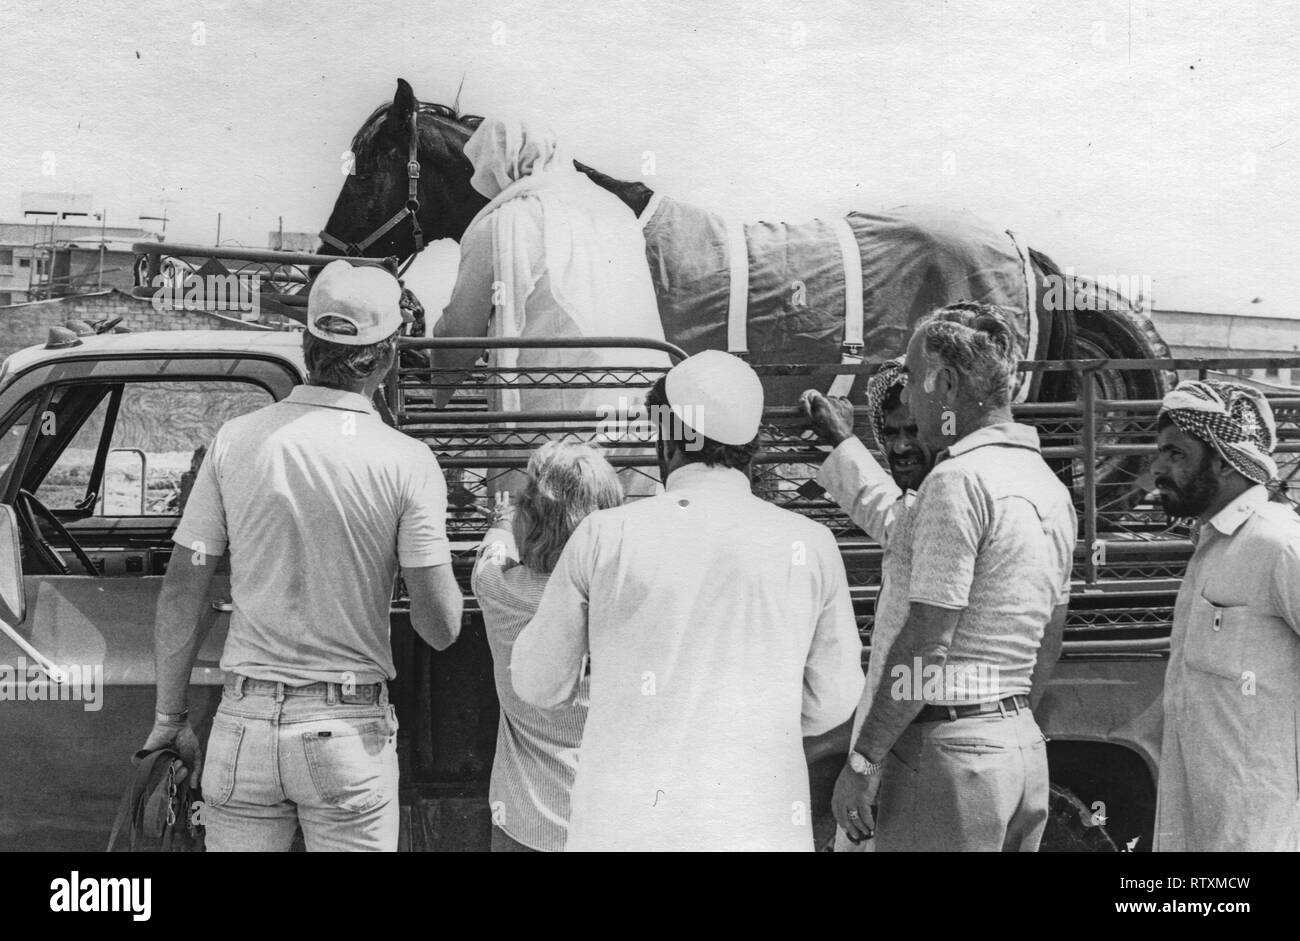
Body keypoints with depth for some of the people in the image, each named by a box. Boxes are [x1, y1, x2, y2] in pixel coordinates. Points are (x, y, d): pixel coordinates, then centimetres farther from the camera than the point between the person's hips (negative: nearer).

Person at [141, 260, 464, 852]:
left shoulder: (236, 440, -2)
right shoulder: (405, 462, -8)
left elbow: (182, 593, 1)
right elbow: (440, 627, -10)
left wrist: (170, 717, 11)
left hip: (245, 722, 2)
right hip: (350, 735, -2)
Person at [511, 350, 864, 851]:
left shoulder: (606, 535, -4)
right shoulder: (810, 546, -2)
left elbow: (539, 683, 7)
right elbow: (832, 701, 9)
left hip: (626, 827, 0)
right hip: (757, 828, 1)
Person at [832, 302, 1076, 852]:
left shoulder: (958, 481, -15)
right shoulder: (1050, 487, 12)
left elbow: (926, 644, -19)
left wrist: (862, 761, -14)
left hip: (948, 749, -9)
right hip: (1025, 745, 9)